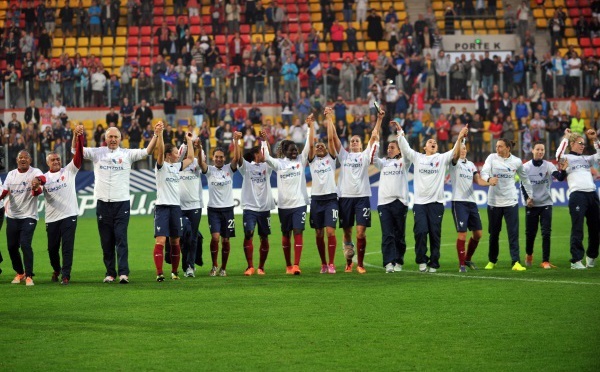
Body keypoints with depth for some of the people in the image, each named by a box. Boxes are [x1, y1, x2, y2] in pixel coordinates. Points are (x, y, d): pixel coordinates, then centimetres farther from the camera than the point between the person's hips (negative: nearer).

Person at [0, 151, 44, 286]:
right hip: (12, 216, 5)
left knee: (25, 244, -17)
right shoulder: (11, 174, 10)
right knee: (12, 246, 8)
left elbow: (43, 179, -28)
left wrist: (37, 180, -52)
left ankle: (29, 276, -9)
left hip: (28, 216, -5)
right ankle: (19, 273, 27)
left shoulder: (35, 172, -6)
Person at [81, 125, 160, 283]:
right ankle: (110, 273, 13)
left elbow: (147, 151, -2)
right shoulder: (97, 153, 8)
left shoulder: (127, 154, 5)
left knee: (121, 238, -9)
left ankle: (123, 273, -13)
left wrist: (156, 134, -13)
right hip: (103, 203, 2)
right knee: (106, 241, 6)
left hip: (122, 202, -2)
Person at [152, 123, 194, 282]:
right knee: (160, 240, -13)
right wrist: (159, 133, -31)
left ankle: (174, 272, 20)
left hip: (176, 207, 6)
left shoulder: (177, 166, 15)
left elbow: (190, 158, 28)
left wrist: (189, 140, 29)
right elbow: (160, 150, -20)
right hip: (162, 207, -6)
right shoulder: (161, 166, -4)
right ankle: (159, 273, -16)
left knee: (175, 241, 10)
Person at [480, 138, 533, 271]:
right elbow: (484, 171, -14)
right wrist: (489, 179, -37)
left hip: (511, 201, 0)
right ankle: (492, 261, 25)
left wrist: (530, 195, 16)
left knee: (514, 233, -7)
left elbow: (524, 178, 13)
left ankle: (516, 262, -8)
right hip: (494, 201, 0)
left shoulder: (516, 161, 1)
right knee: (493, 233, 9)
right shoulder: (492, 158, -2)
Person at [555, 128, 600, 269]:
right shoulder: (567, 158, 7)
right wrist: (566, 137, -8)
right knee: (577, 228, -8)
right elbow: (559, 155, -14)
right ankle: (576, 260, -8)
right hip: (577, 194, -6)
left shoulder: (587, 159, 23)